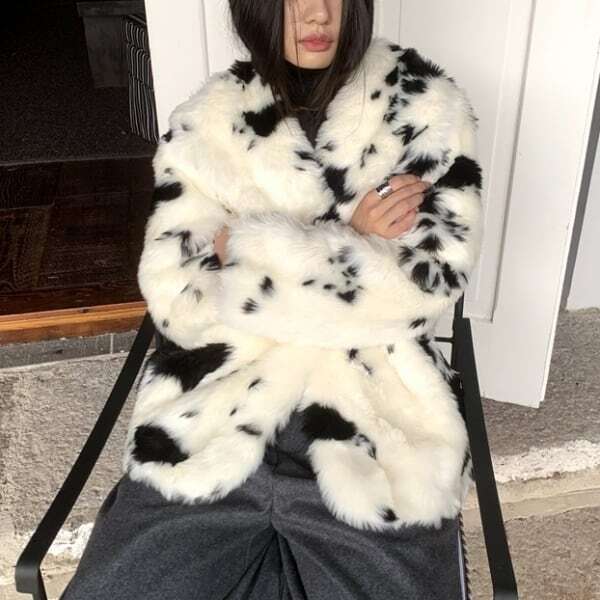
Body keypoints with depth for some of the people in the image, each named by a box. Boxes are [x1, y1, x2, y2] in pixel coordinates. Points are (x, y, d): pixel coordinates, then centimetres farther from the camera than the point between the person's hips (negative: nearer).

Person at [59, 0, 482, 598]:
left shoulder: (425, 106, 3)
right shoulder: (206, 124, 6)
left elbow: (429, 280, -7)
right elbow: (176, 298, -3)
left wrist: (250, 247, -9)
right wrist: (351, 244, -8)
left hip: (375, 422, 0)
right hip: (215, 419, 1)